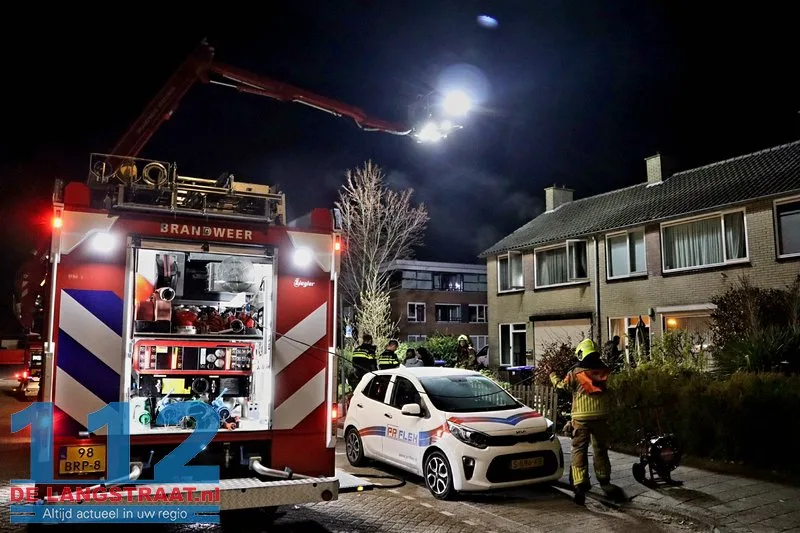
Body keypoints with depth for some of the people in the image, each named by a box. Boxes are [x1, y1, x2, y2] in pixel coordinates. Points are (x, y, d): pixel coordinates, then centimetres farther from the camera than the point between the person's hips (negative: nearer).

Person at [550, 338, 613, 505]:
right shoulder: (603, 370, 2)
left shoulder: (576, 372, -6)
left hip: (581, 417, -3)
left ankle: (580, 485, -12)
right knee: (601, 449, 18)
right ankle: (604, 480, 29)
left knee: (579, 450, -2)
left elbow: (563, 385, 8)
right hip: (601, 416, 3)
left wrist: (553, 377, 25)